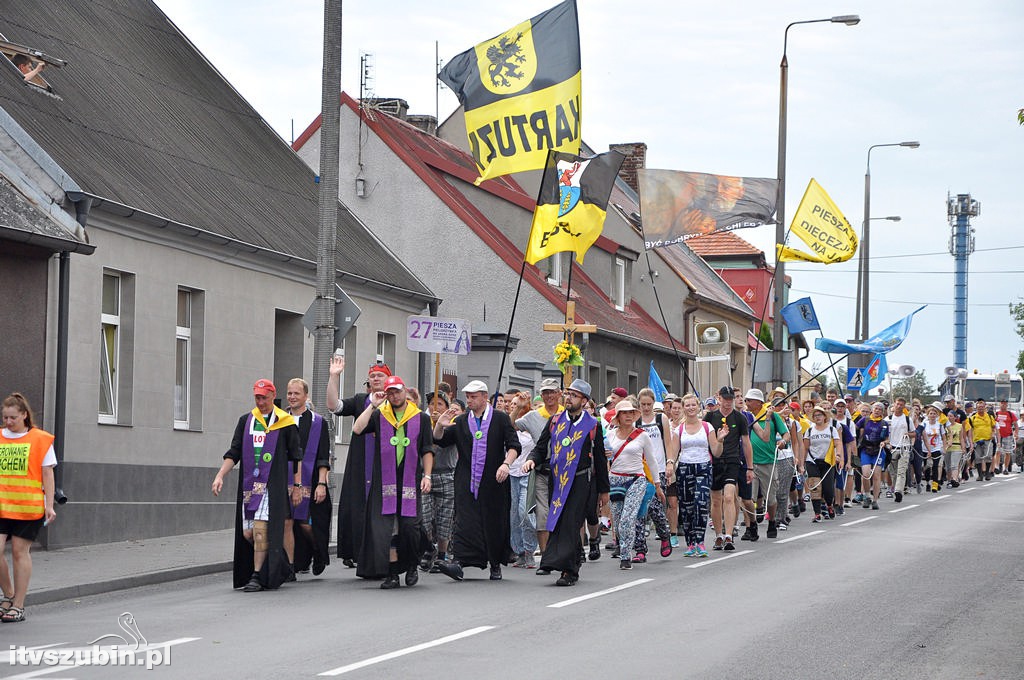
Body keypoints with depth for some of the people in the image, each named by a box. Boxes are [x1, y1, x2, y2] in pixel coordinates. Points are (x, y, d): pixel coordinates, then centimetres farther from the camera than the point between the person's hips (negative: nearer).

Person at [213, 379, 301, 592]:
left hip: (272, 485, -5)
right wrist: (220, 475, 0)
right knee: (247, 533, 3)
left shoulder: (285, 423, 3)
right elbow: (234, 453, 13)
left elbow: (296, 456, 6)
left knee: (260, 528, -17)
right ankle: (282, 567, 21)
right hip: (248, 484, 5)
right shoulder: (246, 421, 14)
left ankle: (258, 577, -12)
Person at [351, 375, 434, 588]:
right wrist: (373, 405, -6)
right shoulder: (379, 416, 8)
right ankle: (392, 574, 1)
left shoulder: (421, 418, 9)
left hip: (410, 481, 0)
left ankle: (412, 566, 18)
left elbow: (427, 450, 9)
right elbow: (357, 429, -8)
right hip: (384, 481, 0)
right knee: (385, 528, -4)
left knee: (410, 526, -5)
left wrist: (427, 476, -1)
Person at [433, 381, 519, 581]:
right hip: (467, 481, 2)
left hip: (493, 482, -2)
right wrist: (440, 427, -7)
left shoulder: (500, 419, 3)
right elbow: (439, 441, 13)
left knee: (495, 522, 3)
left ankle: (496, 565, 17)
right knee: (465, 520, -11)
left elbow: (514, 446, -1)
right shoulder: (460, 421, 13)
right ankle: (458, 561, -22)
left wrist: (506, 463, -18)